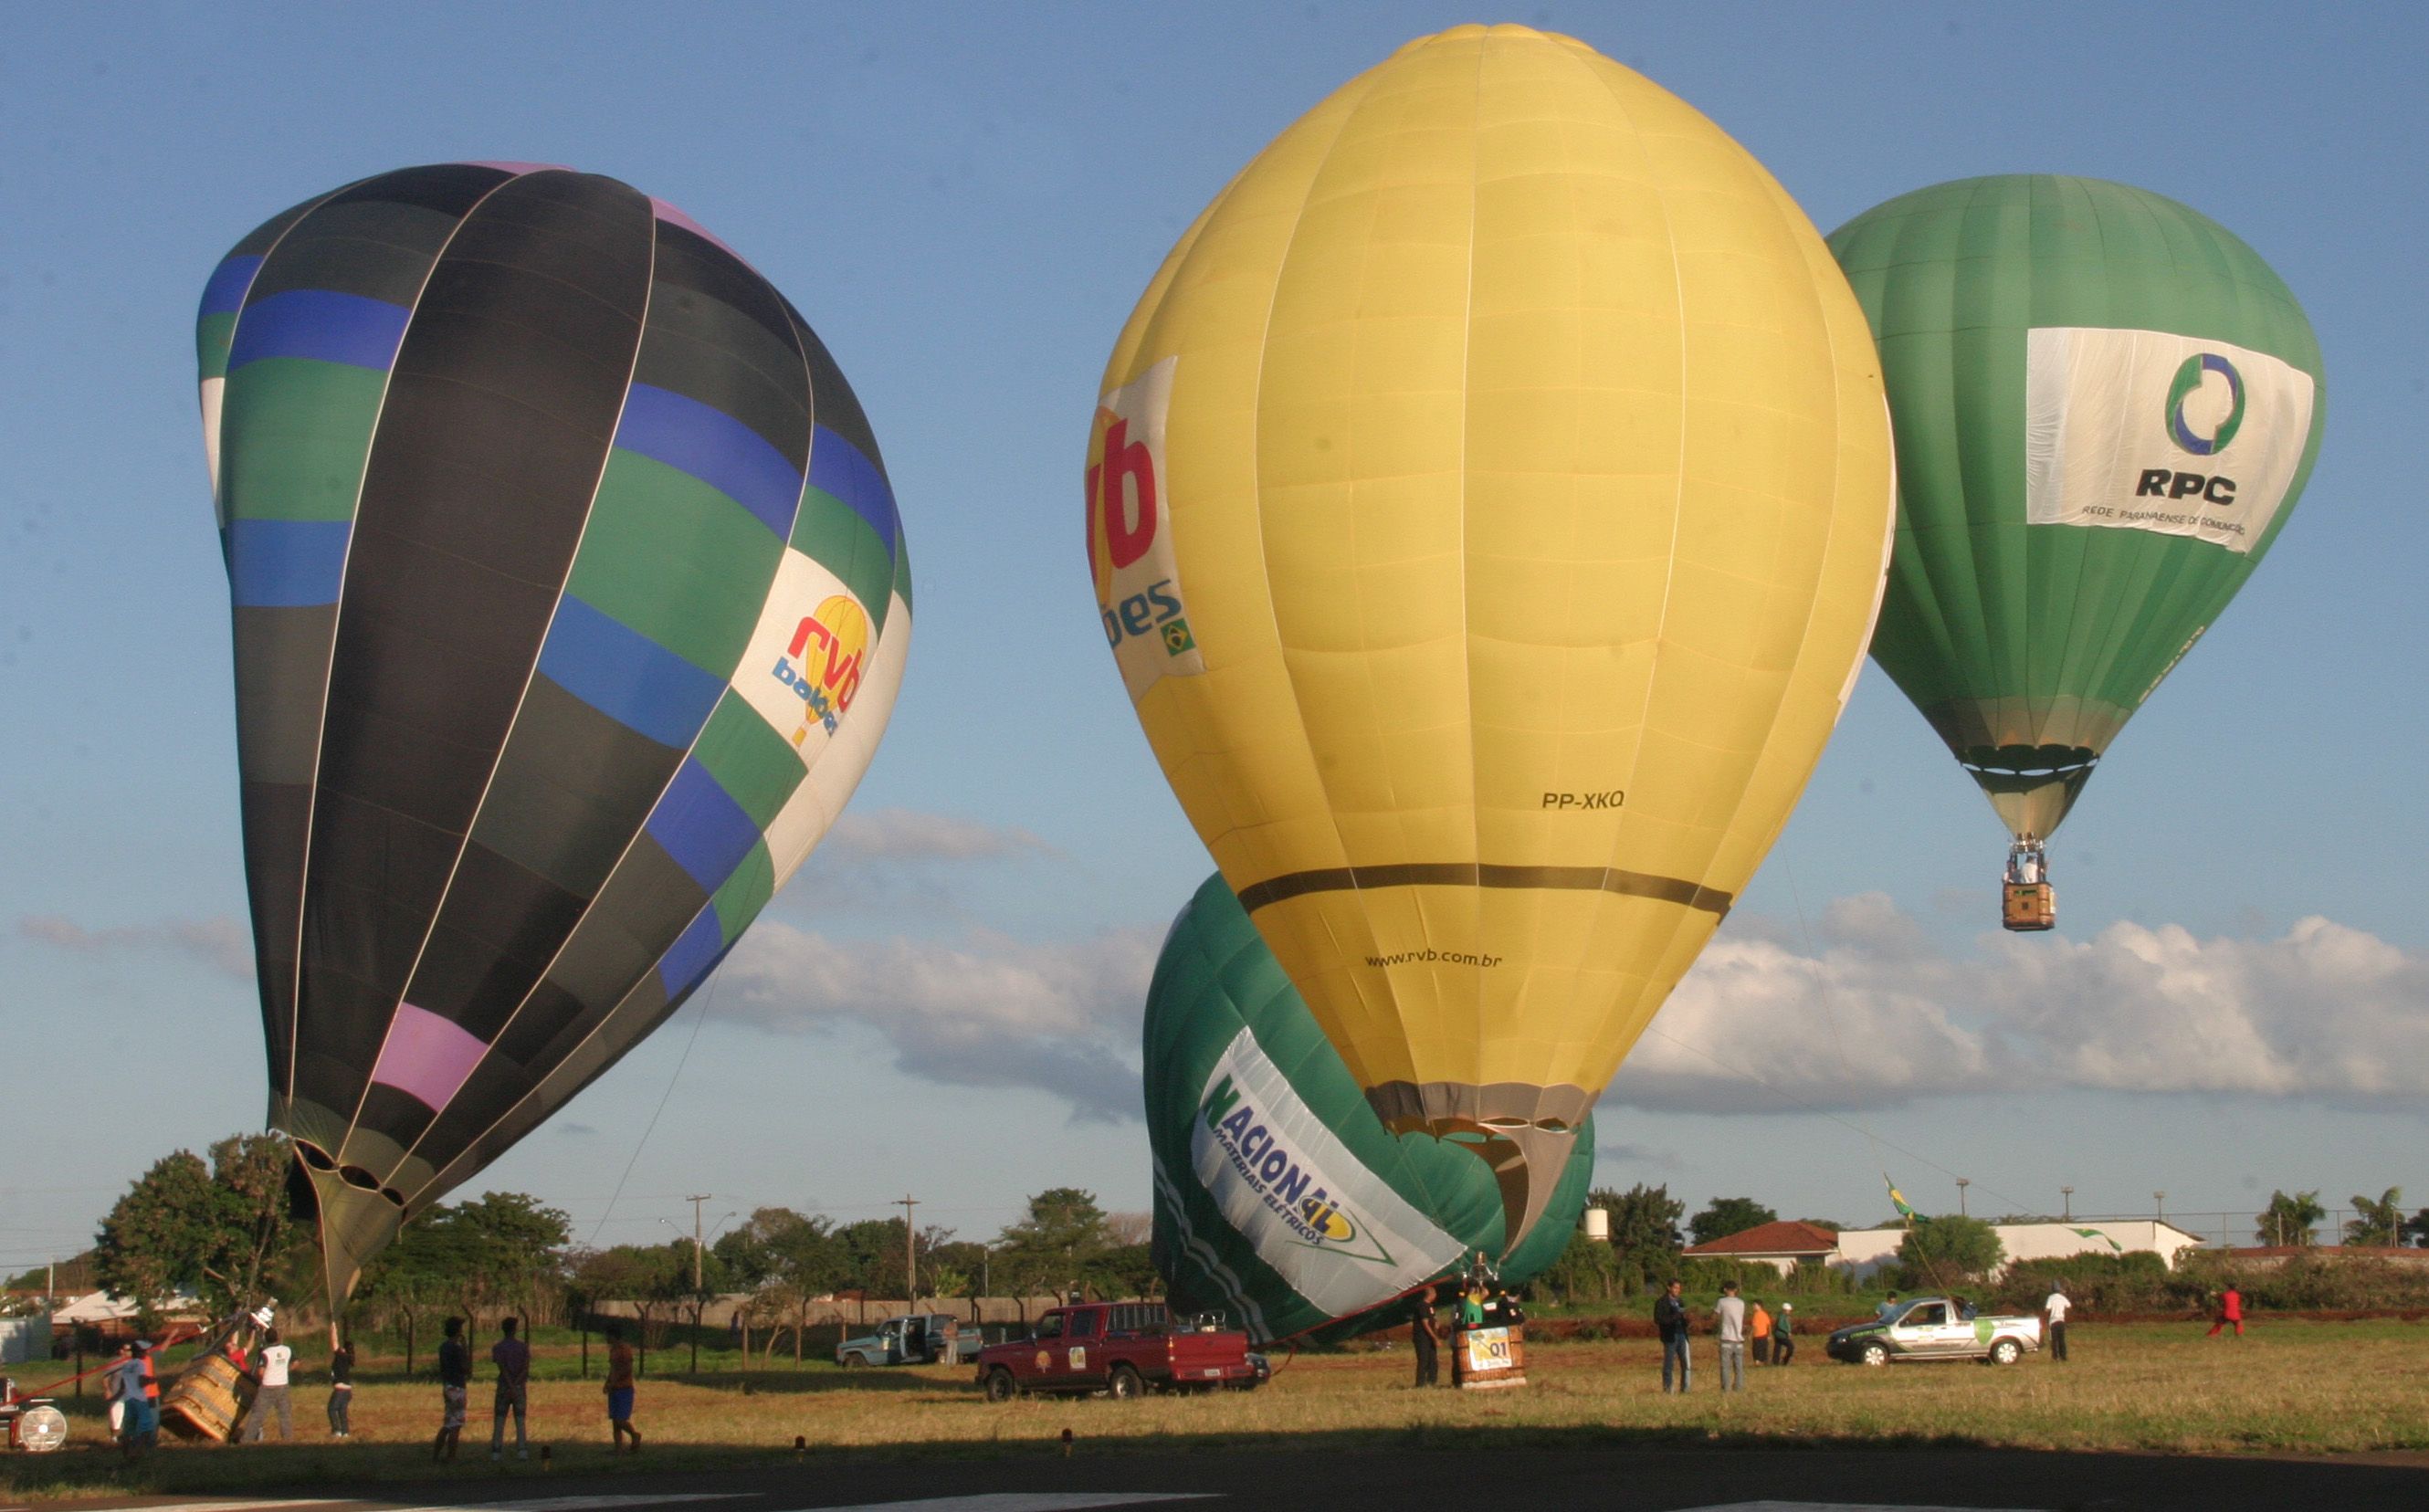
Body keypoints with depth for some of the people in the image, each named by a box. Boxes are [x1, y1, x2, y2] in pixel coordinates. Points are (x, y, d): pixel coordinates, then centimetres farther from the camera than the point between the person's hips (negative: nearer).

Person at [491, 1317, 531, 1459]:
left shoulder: (497, 1348, -3)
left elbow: (502, 1368, -12)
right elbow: (527, 1369, -7)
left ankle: (496, 1451, -3)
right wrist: (516, 1384, -13)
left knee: (499, 1420, 3)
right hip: (520, 1387, 1)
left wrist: (511, 1387, -17)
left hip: (503, 1386, -1)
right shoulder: (523, 1347, 3)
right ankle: (522, 1450, -2)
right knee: (520, 1420, 5)